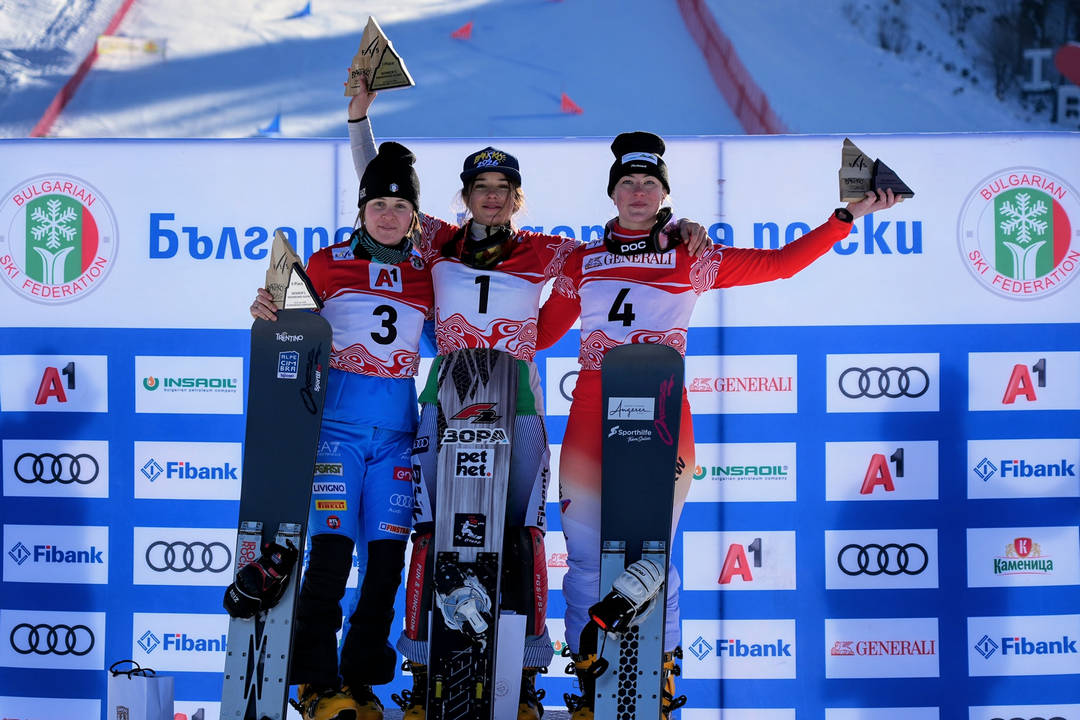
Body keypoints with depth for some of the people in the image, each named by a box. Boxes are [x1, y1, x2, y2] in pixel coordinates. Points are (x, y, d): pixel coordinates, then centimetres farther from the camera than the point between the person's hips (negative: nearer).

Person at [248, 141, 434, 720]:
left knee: (388, 554, 0)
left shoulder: (426, 275, 12)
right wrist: (268, 313, -14)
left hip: (397, 429, 3)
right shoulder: (328, 265, 5)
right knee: (332, 548, -11)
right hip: (338, 418, -3)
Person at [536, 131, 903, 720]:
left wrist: (848, 217, 4)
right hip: (591, 415, 2)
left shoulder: (692, 260, 6)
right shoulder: (582, 263, 13)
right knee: (585, 555, 1)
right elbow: (539, 333, 20)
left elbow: (780, 263, 7)